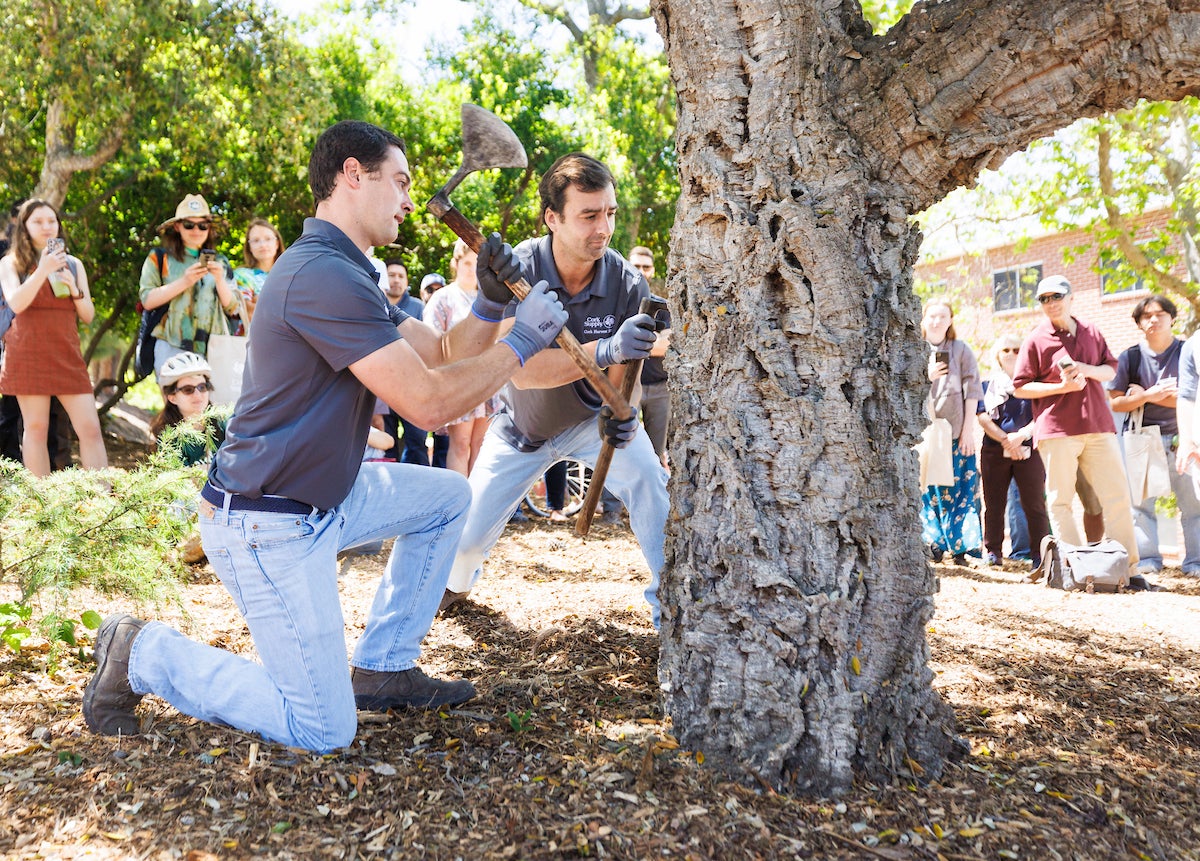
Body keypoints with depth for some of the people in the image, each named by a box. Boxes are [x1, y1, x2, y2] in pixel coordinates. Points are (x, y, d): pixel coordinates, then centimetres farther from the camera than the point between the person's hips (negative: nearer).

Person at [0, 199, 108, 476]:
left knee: (90, 428, -6)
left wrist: (75, 291, -6)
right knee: (36, 428, -3)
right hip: (29, 355, -2)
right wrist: (43, 270, -18)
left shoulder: (73, 264, 15)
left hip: (67, 354, 3)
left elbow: (88, 316, 12)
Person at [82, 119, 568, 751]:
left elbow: (441, 358, 12)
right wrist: (521, 341, -15)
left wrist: (490, 303, -5)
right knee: (323, 730, -5)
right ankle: (143, 655, 8)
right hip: (268, 527, -10)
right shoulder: (324, 275, -23)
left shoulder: (349, 274, 12)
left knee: (447, 497, 18)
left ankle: (381, 668, 21)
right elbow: (428, 401, -26)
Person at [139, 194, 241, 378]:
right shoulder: (160, 258, 10)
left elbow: (232, 309, 12)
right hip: (173, 348, -2)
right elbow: (147, 301, -1)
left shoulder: (220, 262, 18)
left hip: (213, 349, 2)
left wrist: (220, 279, -4)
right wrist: (184, 282, -10)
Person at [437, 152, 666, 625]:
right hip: (522, 425, 0)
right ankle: (455, 583, 42)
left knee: (648, 476, -27)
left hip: (592, 417, 0)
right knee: (468, 534, 5)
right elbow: (521, 371, -40)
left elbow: (624, 366, -13)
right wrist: (605, 350, -55)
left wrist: (622, 411, -37)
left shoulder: (627, 283, -24)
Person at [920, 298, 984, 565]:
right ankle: (933, 545, 6)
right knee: (927, 490, -1)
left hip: (956, 432, 0)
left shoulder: (962, 350, 7)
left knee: (959, 489, -4)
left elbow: (972, 390, 3)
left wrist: (968, 428, -4)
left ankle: (960, 548, -1)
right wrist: (926, 377, -12)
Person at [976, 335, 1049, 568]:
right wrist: (1005, 440, -12)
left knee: (1035, 505, -5)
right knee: (994, 503, 3)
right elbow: (983, 418, 0)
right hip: (994, 450, 1)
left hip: (1029, 450, -1)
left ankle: (1040, 553, -3)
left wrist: (1021, 435, -15)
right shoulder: (989, 384, 12)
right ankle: (993, 551, 10)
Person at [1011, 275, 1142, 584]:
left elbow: (1111, 369, 17)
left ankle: (1128, 568, 5)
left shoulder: (1091, 332, 13)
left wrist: (1088, 370, -6)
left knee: (1117, 495, 1)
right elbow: (1020, 387, -1)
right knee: (1061, 500, -3)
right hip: (1055, 430, -3)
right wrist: (1063, 386, -14)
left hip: (1098, 427, 4)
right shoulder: (1035, 340, 2)